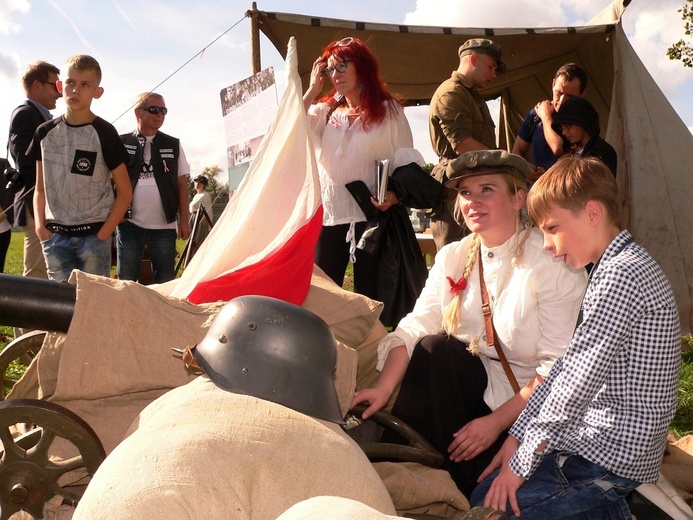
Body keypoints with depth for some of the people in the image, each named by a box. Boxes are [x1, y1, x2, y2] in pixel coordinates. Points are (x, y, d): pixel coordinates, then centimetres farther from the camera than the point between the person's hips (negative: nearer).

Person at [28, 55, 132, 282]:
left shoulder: (104, 133, -3)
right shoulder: (45, 132, 8)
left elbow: (125, 192, -2)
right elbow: (40, 188, 14)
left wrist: (104, 233, -8)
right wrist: (40, 225, 0)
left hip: (94, 235, -3)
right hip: (55, 235, 3)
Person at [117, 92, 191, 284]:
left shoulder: (173, 145, 8)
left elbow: (182, 184, 8)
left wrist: (184, 220, 3)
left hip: (164, 226, 1)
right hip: (129, 225, -1)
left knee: (165, 283, 6)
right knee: (125, 282, 6)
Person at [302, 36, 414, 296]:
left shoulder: (389, 111, 7)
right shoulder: (325, 111, 16)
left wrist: (394, 195, -17)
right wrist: (313, 89, 3)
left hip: (371, 216, -3)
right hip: (328, 216, 3)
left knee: (369, 297, 3)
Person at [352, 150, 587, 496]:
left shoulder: (553, 263, -14)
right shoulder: (453, 257, 3)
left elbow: (559, 368, -19)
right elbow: (415, 327, -7)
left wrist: (496, 422, -23)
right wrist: (384, 387, -22)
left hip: (530, 403, -5)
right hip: (476, 383, 5)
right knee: (435, 347, -22)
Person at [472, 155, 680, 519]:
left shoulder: (622, 275, -20)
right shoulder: (614, 269, 13)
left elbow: (578, 382, -24)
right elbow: (567, 368, 10)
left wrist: (523, 462, -17)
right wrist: (518, 435, 6)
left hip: (611, 453, -10)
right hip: (601, 437, 10)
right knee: (483, 482, 12)